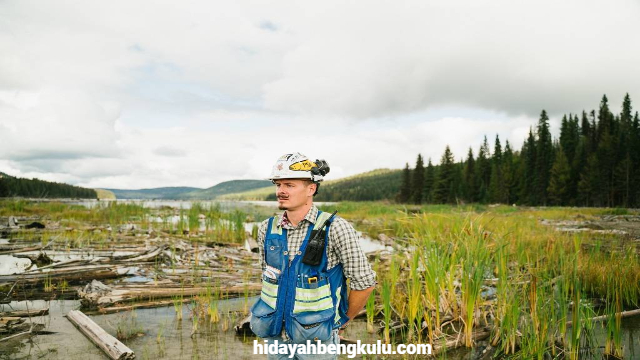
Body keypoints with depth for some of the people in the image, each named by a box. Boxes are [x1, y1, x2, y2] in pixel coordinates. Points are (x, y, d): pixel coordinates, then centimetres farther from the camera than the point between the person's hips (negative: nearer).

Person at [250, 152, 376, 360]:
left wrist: (343, 321, 1)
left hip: (316, 337, -4)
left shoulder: (335, 228, -17)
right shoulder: (267, 229, -3)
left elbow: (364, 283, -10)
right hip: (275, 335, 4)